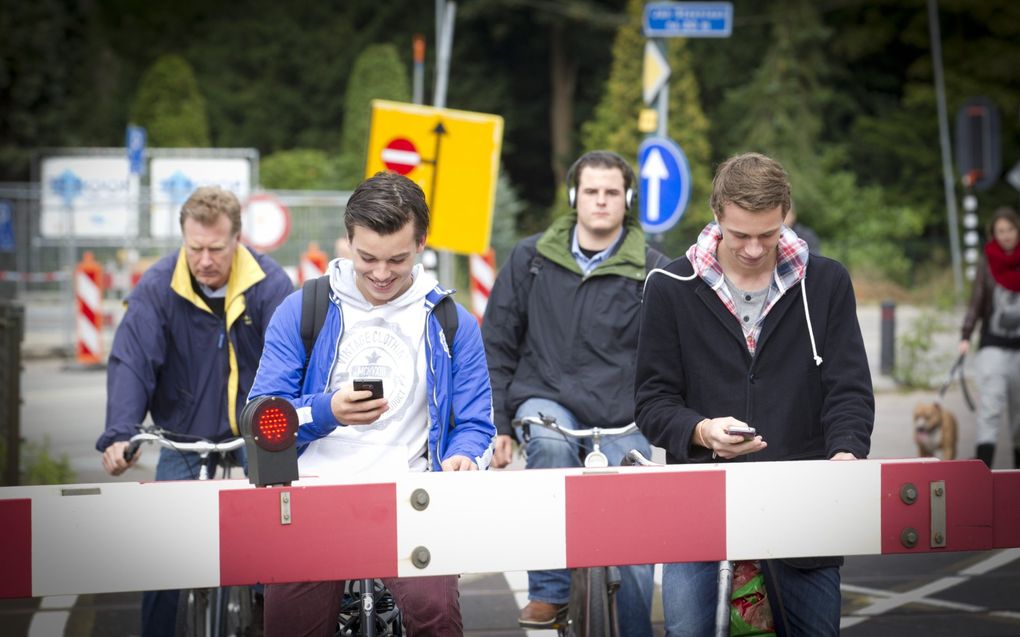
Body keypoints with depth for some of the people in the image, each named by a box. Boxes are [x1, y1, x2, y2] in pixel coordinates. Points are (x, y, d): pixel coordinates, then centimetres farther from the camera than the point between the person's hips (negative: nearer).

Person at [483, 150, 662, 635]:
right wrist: (496, 421, 3)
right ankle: (548, 591, -23)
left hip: (622, 418, 0)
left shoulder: (652, 272, 0)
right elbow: (497, 344, 9)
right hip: (546, 399, 0)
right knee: (551, 443, -34)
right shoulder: (531, 259, 5)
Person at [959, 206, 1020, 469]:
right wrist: (966, 337, -9)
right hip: (994, 343, -1)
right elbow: (976, 302, 2)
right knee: (991, 400, -14)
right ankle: (984, 463, -21)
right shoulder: (987, 263, 3)